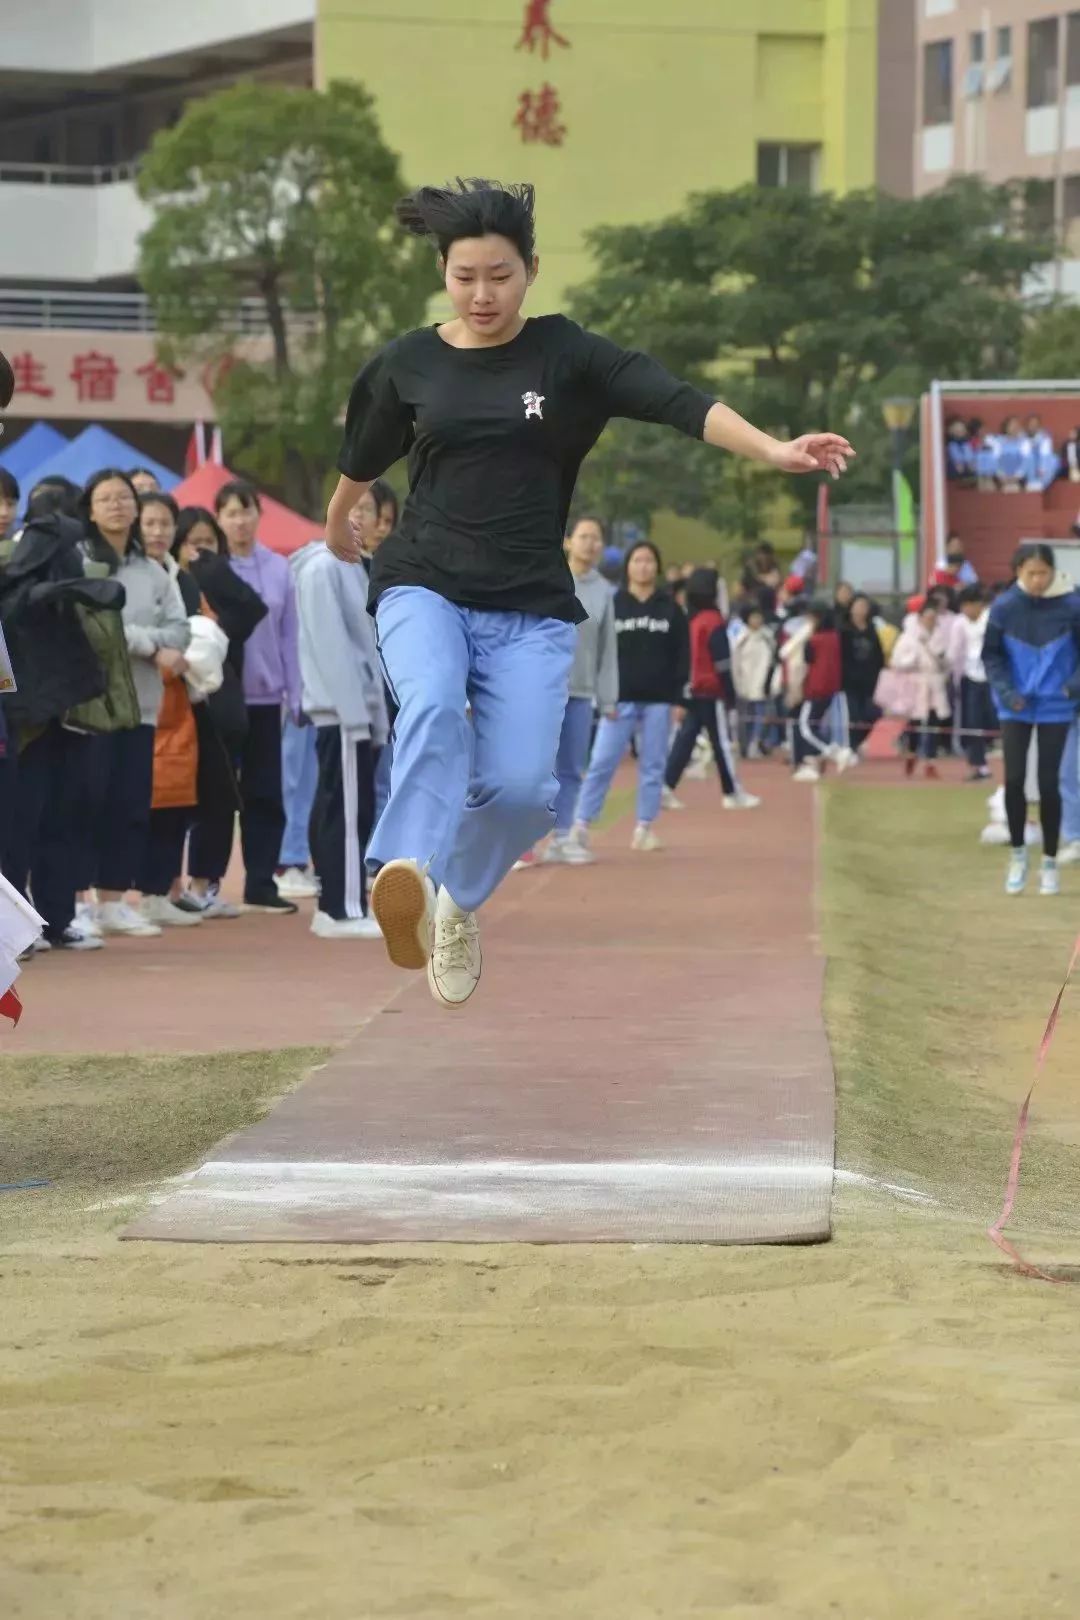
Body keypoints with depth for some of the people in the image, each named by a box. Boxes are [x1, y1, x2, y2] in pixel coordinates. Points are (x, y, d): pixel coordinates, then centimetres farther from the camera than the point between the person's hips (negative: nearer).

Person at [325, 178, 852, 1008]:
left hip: (530, 609, 0)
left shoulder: (565, 354, -1)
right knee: (434, 706, -32)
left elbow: (676, 401, -15)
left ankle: (459, 899, 14)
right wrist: (337, 525, 41)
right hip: (425, 587, 0)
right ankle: (406, 874, -51)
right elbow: (364, 457, 23)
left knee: (519, 786, -14)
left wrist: (773, 450, -29)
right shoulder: (409, 364, 3)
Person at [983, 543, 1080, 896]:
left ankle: (1050, 862, 15)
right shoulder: (1004, 607, -8)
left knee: (1049, 783, 1)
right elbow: (991, 655, 1)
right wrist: (1005, 690, -12)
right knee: (1014, 779, -3)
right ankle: (1018, 853, 17)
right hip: (1016, 706, 1)